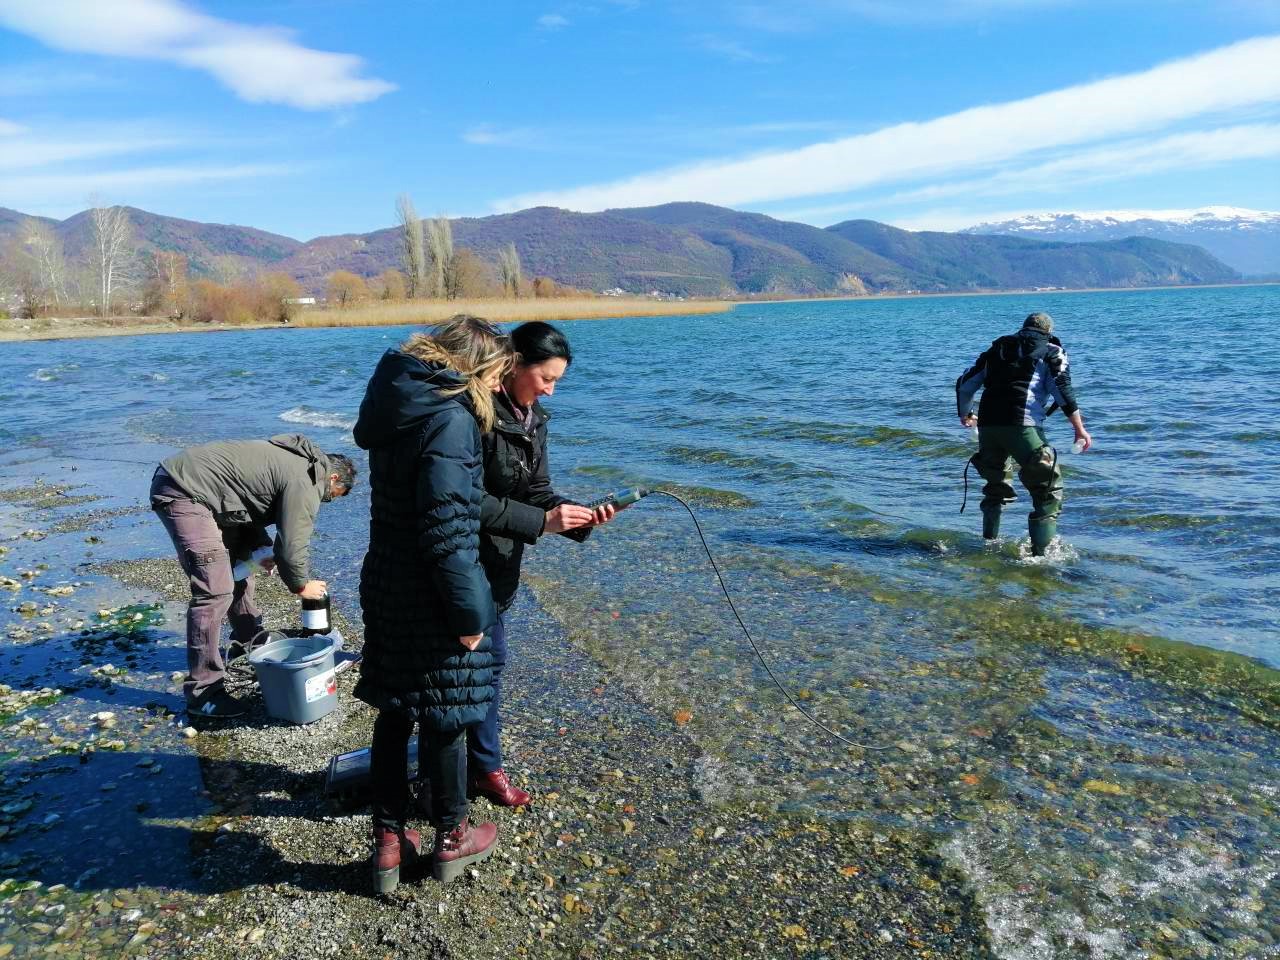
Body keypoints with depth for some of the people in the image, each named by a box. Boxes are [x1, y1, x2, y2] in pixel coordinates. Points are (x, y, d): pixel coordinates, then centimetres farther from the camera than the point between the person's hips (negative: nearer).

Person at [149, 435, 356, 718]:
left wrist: (262, 548, 10)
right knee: (215, 591, -13)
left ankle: (248, 642, 41)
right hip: (183, 494, -11)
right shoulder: (304, 482, -14)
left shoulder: (295, 460, 16)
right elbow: (293, 542, -13)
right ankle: (202, 692, -8)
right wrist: (301, 584, 5)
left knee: (241, 564, 22)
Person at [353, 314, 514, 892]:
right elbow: (446, 530, -24)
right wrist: (468, 613, -18)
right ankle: (451, 838, 28)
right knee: (444, 715, 9)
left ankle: (389, 840, 28)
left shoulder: (398, 405, 8)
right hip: (430, 594, -8)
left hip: (386, 583, 8)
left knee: (394, 711, 16)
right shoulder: (450, 418, -20)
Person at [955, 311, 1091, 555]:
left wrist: (965, 414, 42)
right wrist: (1079, 428, -2)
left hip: (987, 425, 5)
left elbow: (964, 383, 25)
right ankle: (1041, 553, -4)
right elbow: (1063, 389, -2)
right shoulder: (1051, 350, 15)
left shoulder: (997, 347, 26)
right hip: (1022, 426, -5)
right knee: (1048, 489, 5)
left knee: (995, 484, 24)